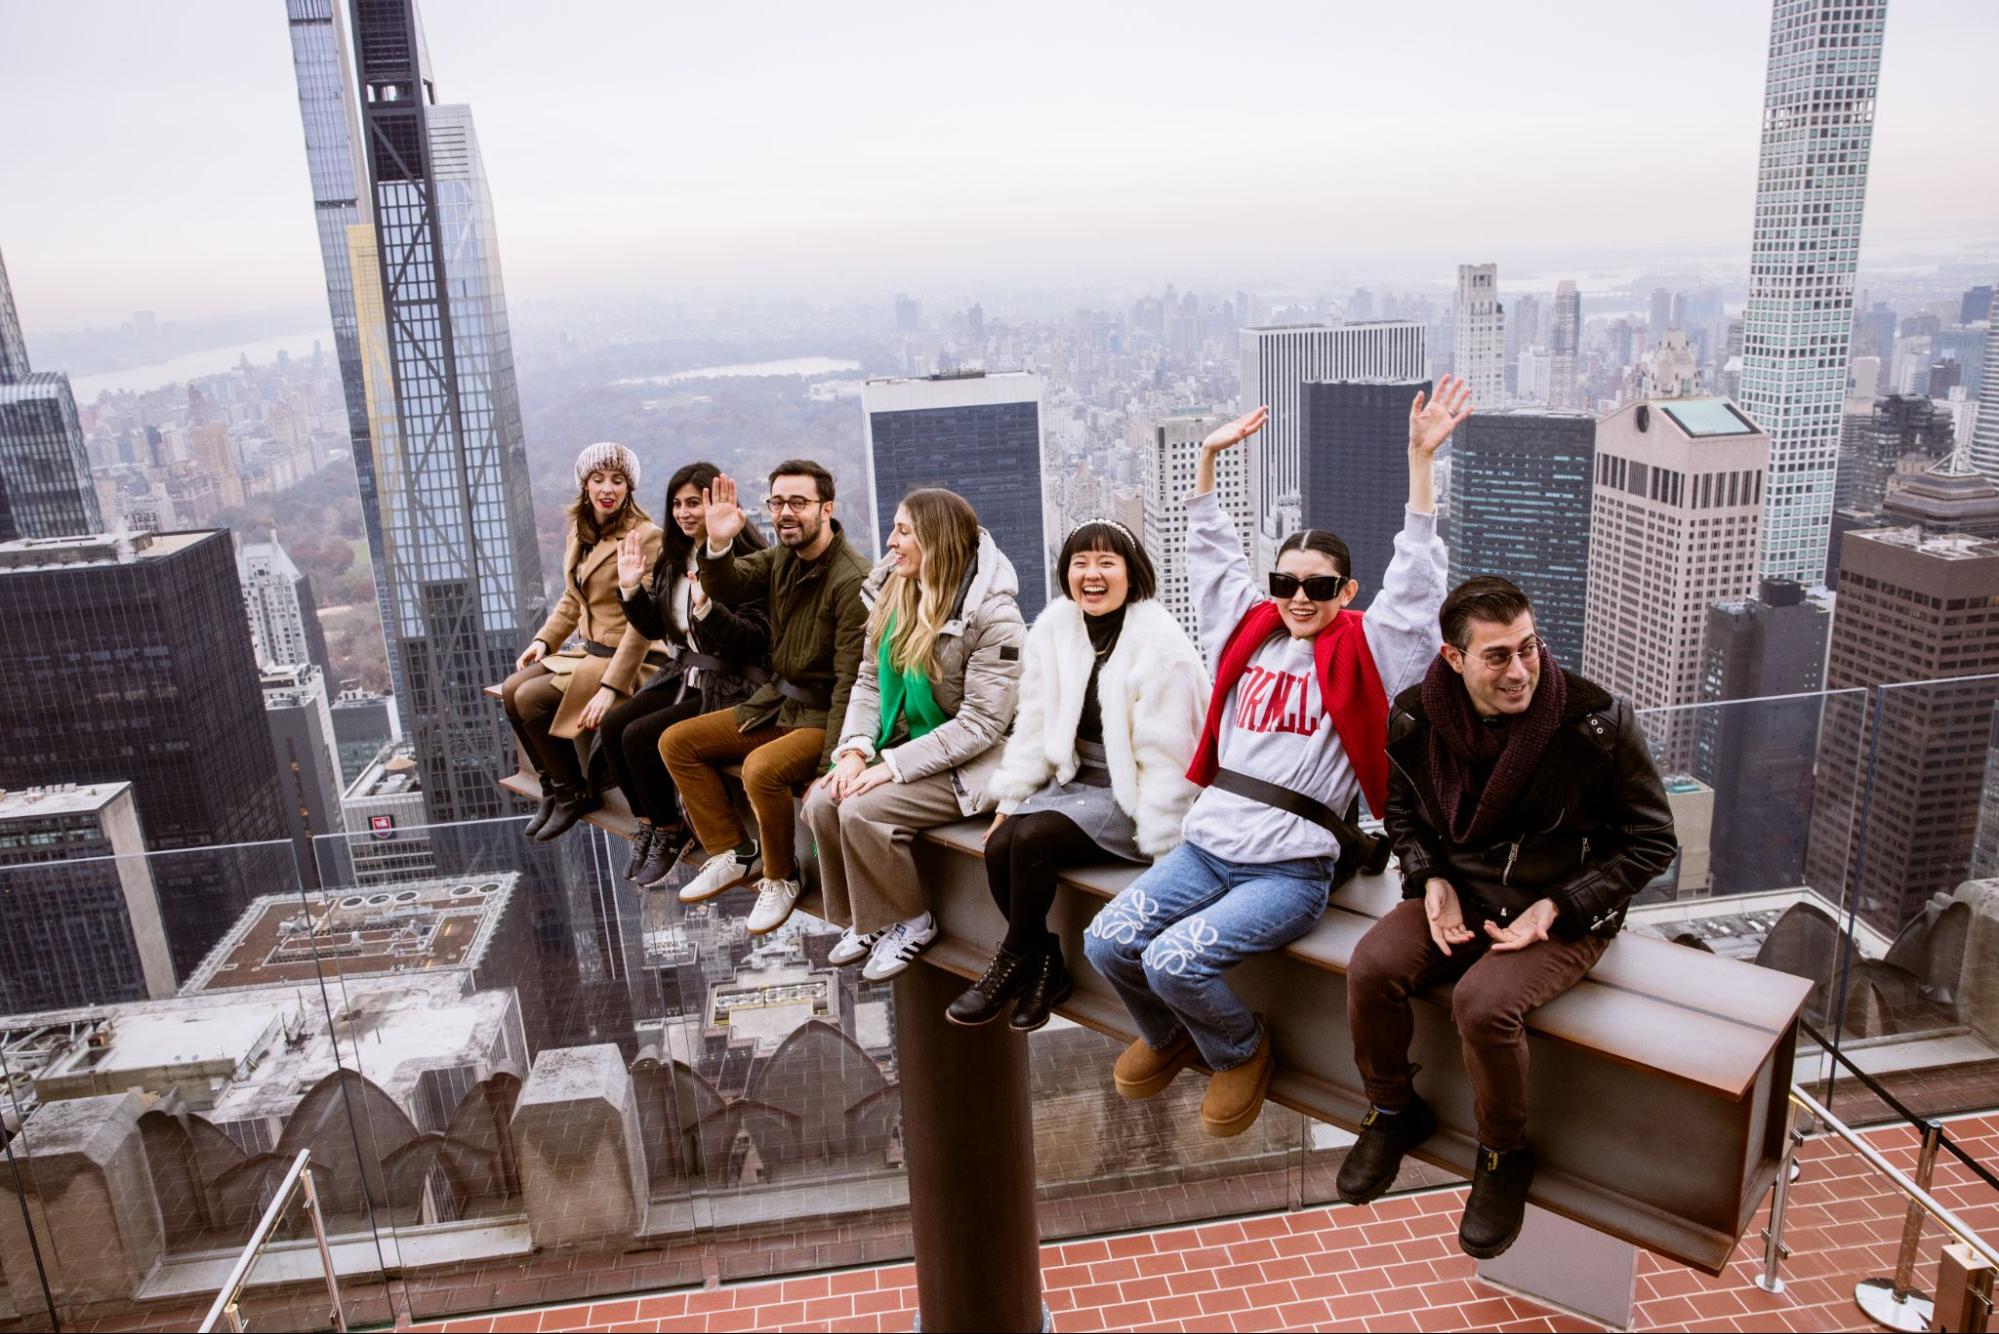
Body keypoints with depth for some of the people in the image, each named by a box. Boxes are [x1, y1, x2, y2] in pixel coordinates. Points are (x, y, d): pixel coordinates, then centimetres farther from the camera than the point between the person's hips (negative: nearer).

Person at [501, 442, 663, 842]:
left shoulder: (644, 536, -19)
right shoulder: (581, 530, 8)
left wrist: (611, 688, -25)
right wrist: (544, 640, 4)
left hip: (623, 659, -8)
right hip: (588, 650, 8)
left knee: (530, 699, -16)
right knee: (511, 690, -4)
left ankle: (574, 795, 3)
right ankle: (552, 788, 11)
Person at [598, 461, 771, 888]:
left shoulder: (746, 560, -16)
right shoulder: (675, 559, 8)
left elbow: (756, 640, -21)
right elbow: (655, 629, 13)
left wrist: (707, 608, -34)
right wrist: (631, 589, -2)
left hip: (731, 684, -8)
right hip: (684, 675, 8)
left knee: (640, 736, -19)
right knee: (612, 726, -9)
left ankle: (670, 831, 4)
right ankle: (648, 821, 10)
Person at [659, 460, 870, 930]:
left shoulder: (853, 581, -22)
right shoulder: (782, 556, 4)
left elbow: (851, 680, -24)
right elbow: (727, 589, 3)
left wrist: (833, 762, -28)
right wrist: (718, 545, -18)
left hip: (822, 715, -9)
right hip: (776, 702, 9)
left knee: (761, 768, -34)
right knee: (676, 742, 7)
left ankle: (781, 878, -6)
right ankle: (734, 852, 14)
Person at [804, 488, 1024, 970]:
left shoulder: (993, 615, -19)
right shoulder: (893, 594, 3)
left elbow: (980, 724, -22)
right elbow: (870, 681, 6)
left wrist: (893, 765, -24)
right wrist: (855, 749, -11)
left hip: (968, 763, -7)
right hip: (906, 747, 7)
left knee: (861, 810, -25)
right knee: (821, 801, -14)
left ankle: (908, 922, 1)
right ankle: (863, 919, 9)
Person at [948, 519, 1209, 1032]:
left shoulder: (1159, 642, -15)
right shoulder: (1054, 628, 3)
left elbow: (1164, 754, -16)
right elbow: (1034, 726, 7)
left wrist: (1160, 848, -16)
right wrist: (1009, 800, 2)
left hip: (1132, 797, -6)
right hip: (1077, 779, 6)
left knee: (1033, 837, -25)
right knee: (1000, 846, -18)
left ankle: (1013, 964, -3)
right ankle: (1046, 968, 0)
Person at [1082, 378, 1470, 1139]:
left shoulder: (1363, 649, 0)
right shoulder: (1248, 631, 12)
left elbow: (1418, 576, -10)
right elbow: (1210, 553, 20)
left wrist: (1422, 459, -18)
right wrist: (1208, 457, 16)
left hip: (1289, 867, -5)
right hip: (1206, 845, 5)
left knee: (1175, 960, -24)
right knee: (1106, 941, -11)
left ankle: (1240, 1051, 10)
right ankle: (1169, 1037, 21)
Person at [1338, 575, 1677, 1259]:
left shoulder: (1597, 720, -18)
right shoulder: (1416, 717, -8)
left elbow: (1652, 841, -6)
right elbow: (1400, 808, 13)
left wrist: (1556, 908, -16)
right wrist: (1431, 879, -6)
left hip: (1563, 913, -3)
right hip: (1458, 893, 4)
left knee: (1483, 1002, -30)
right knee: (1372, 967, -22)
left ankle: (1505, 1157, 1)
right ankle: (1393, 1113, 7)